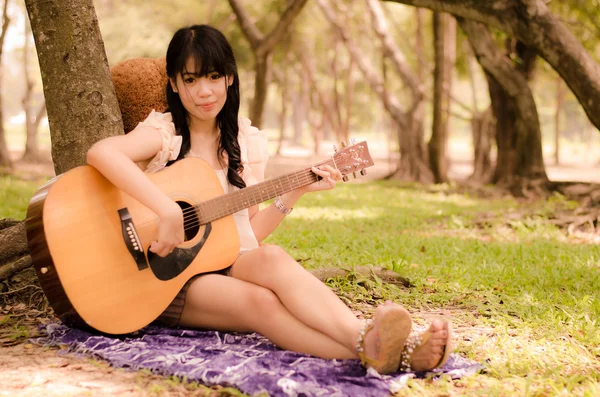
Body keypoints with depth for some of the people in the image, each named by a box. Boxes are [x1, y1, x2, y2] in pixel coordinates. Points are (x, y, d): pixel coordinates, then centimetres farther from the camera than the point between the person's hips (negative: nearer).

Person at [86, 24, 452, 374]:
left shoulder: (247, 143, 10)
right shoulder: (163, 132, -5)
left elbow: (250, 231, 12)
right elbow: (100, 153, -28)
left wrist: (296, 192, 0)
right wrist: (169, 211, -35)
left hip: (233, 264, 4)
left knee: (272, 259, -33)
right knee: (262, 302, -34)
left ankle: (370, 341, -54)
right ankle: (383, 351, -55)